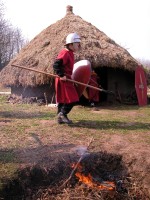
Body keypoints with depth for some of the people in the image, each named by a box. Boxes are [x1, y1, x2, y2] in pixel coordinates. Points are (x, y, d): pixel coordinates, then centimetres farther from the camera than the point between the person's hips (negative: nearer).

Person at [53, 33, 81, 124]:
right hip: (63, 80, -10)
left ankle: (60, 117, 19)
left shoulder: (70, 53, 15)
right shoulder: (65, 53, -15)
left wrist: (70, 76, 22)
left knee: (62, 99, 12)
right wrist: (61, 75, -25)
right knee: (72, 99, -10)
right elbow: (56, 65, -23)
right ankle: (62, 114, -1)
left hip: (67, 79, 10)